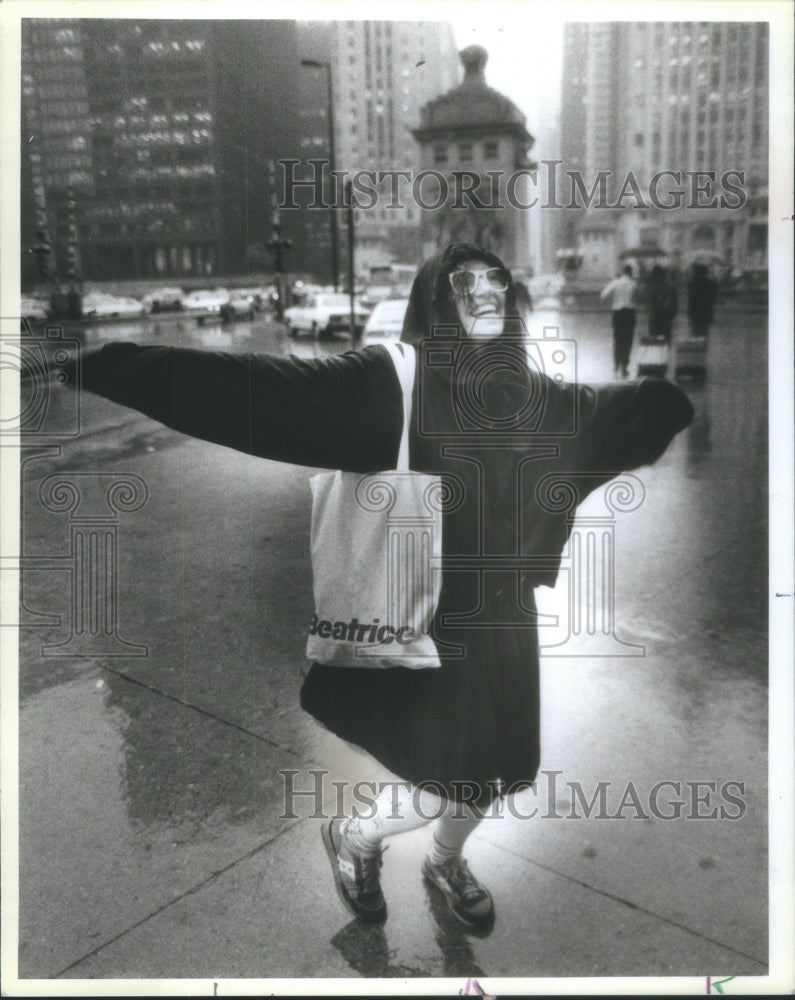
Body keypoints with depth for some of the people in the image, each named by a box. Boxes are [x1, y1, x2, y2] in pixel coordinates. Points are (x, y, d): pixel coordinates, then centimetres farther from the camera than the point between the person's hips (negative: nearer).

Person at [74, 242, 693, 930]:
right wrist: (128, 367, -34)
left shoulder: (539, 395, 2)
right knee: (452, 780, 2)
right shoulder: (399, 378, -14)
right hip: (431, 612, -5)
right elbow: (271, 388, -25)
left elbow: (628, 410, 16)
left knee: (495, 770, 16)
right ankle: (354, 838, 36)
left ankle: (446, 862, 50)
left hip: (505, 614, 5)